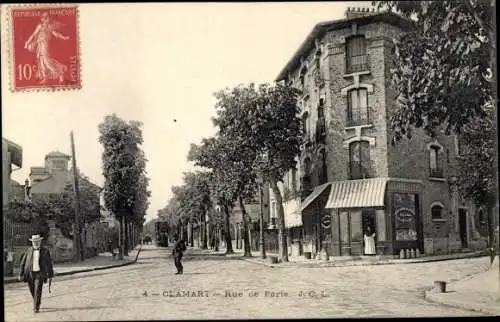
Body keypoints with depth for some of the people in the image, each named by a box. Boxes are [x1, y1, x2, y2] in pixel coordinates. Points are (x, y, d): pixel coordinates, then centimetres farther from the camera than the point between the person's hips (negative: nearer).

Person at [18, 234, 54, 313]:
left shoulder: (45, 251, -5)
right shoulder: (28, 250, 1)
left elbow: (49, 264, 0)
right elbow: (23, 263, 4)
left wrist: (50, 276, 1)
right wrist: (21, 274, -1)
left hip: (39, 274, -3)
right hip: (30, 274, 3)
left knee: (38, 291, -15)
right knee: (32, 291, 12)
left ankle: (36, 307, -7)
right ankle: (37, 302, 39)